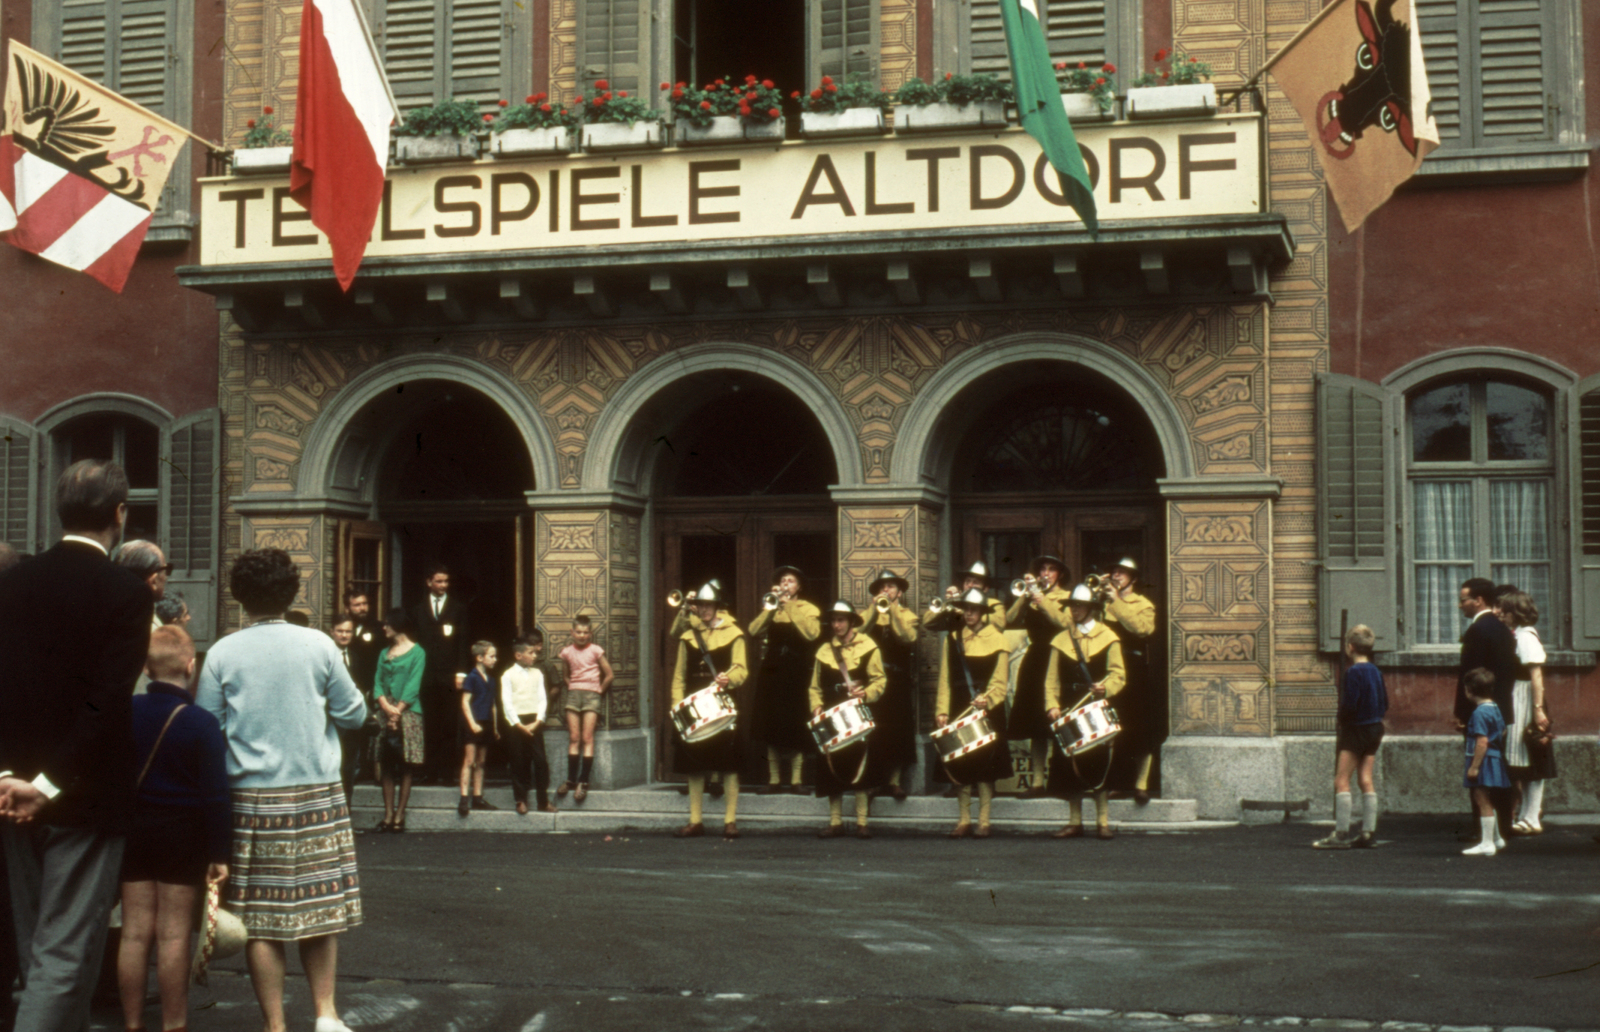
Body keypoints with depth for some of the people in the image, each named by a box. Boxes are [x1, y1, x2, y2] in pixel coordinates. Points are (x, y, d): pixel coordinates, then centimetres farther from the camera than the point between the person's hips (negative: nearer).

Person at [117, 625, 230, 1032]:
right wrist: (218, 853, -9)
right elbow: (215, 794, -14)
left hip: (133, 830, 3)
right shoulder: (201, 722, -14)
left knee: (134, 933, 9)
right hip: (183, 834, -3)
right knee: (173, 935, 3)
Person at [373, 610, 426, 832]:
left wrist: (398, 711, -14)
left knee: (405, 767, -5)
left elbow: (413, 685, -6)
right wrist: (387, 708, -9)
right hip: (385, 713, 5)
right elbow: (378, 684, 8)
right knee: (386, 766, 1)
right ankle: (388, 815, 2)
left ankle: (399, 816, -5)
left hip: (408, 713, -5)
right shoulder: (384, 654, 18)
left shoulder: (417, 652, 2)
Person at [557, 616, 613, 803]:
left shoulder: (596, 651, 0)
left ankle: (583, 782, -10)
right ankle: (571, 780, 2)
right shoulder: (567, 652, 8)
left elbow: (609, 675, 6)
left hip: (591, 695, -3)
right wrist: (572, 688, 10)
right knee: (573, 738, -1)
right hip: (573, 694, 3)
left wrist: (599, 691, 9)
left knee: (587, 738, -8)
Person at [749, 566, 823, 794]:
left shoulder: (808, 609, 6)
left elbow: (812, 633, -15)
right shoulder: (772, 610, 15)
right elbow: (753, 631, -2)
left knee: (795, 728, -5)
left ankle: (795, 780, -2)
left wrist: (789, 608, -13)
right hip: (772, 673, 3)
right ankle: (774, 779, 8)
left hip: (796, 675, -3)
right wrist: (769, 609, -12)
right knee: (772, 727, 4)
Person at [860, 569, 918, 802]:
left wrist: (892, 609, -16)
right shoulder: (868, 614, 13)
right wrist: (874, 609, -13)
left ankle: (894, 780, 5)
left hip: (899, 680, 0)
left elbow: (908, 637, -12)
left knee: (898, 730, -1)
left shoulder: (907, 616, 10)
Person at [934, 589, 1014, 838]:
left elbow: (1000, 681, -3)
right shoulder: (952, 640, 13)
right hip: (959, 710, 3)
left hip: (988, 712, -3)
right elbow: (945, 678, 8)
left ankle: (983, 822, 1)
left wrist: (987, 699, -21)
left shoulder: (997, 641, 4)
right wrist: (942, 710, -2)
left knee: (985, 765, -3)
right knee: (959, 764, 1)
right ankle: (963, 820, 8)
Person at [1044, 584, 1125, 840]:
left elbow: (1118, 675, 0)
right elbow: (1052, 678, 10)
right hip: (1069, 712, 3)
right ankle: (1074, 822, 8)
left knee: (1100, 764, -6)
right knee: (1069, 766, 1)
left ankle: (1103, 822, -1)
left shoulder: (1107, 637, 5)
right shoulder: (1061, 640, 14)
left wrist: (1105, 687, -21)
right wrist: (1052, 705, -5)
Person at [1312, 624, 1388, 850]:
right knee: (1366, 780, 9)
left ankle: (1341, 833, -9)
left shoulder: (1353, 672, -15)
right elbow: (1384, 704, 14)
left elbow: (1349, 704, -20)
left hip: (1356, 729, -8)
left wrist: (1340, 723, -5)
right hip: (1374, 729, 8)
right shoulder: (1375, 671, 9)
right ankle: (1369, 833, 8)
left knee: (1341, 781, -6)